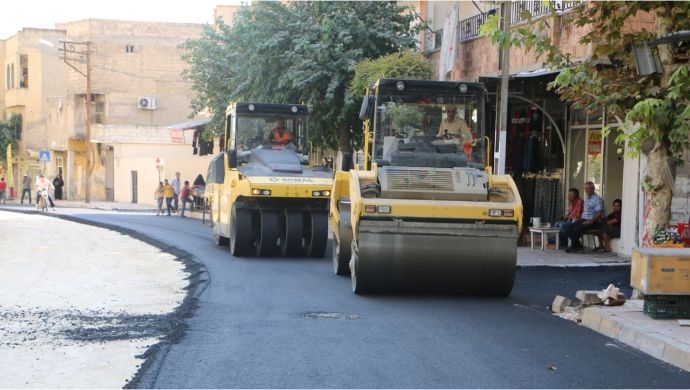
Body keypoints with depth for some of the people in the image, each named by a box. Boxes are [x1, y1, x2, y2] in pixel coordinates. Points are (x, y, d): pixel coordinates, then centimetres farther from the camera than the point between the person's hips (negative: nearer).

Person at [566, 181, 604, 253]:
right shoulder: (586, 199, 22)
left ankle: (573, 246, -14)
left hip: (593, 221, -8)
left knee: (578, 229, -29)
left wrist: (591, 221, -23)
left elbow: (599, 213, -15)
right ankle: (578, 245, -5)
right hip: (583, 220, 8)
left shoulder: (597, 199, -7)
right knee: (570, 228, -15)